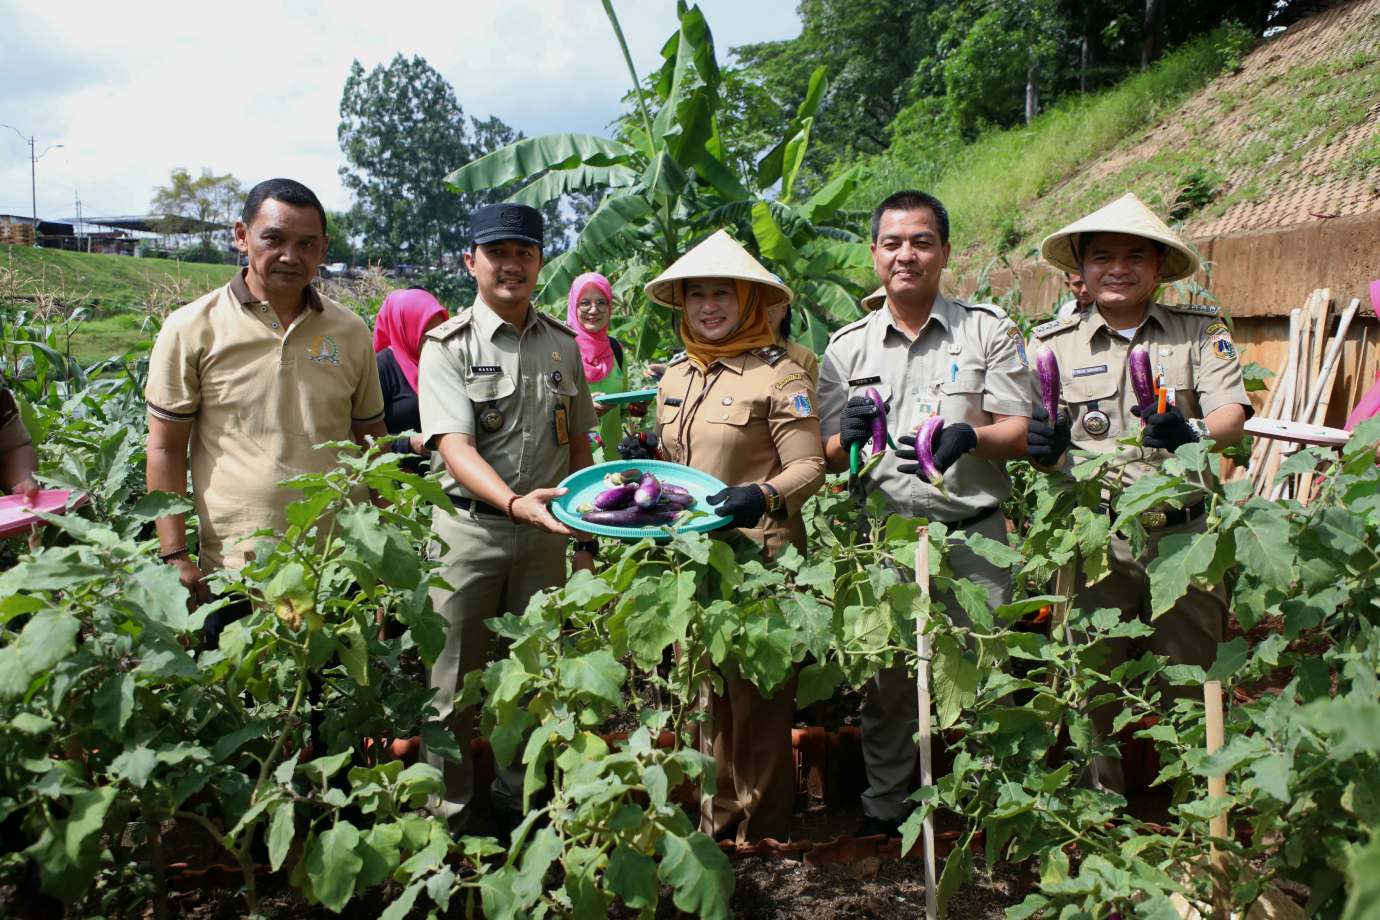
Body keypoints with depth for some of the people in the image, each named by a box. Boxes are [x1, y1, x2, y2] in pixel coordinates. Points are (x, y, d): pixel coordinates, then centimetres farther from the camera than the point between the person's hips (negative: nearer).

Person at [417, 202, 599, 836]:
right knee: (455, 687, 5)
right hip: (470, 531, -3)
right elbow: (455, 445, -17)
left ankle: (518, 810, 31)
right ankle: (447, 821, 22)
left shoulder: (563, 345, 8)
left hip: (545, 532, 4)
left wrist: (587, 536, 12)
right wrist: (515, 502, -34)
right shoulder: (448, 345, -5)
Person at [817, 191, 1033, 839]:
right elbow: (829, 458, 10)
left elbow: (1020, 435, 2)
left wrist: (967, 437, -19)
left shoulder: (988, 330, 6)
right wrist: (850, 437, -13)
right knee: (885, 676, 5)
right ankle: (882, 808, 23)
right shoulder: (847, 346, 11)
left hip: (972, 533, -1)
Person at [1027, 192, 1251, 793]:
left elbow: (1233, 417, -1)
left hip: (1186, 537, 0)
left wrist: (1194, 434, -23)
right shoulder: (1052, 344, 10)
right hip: (1093, 538, 0)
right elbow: (1038, 444, 7)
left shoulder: (1201, 330, 10)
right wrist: (1045, 448, -17)